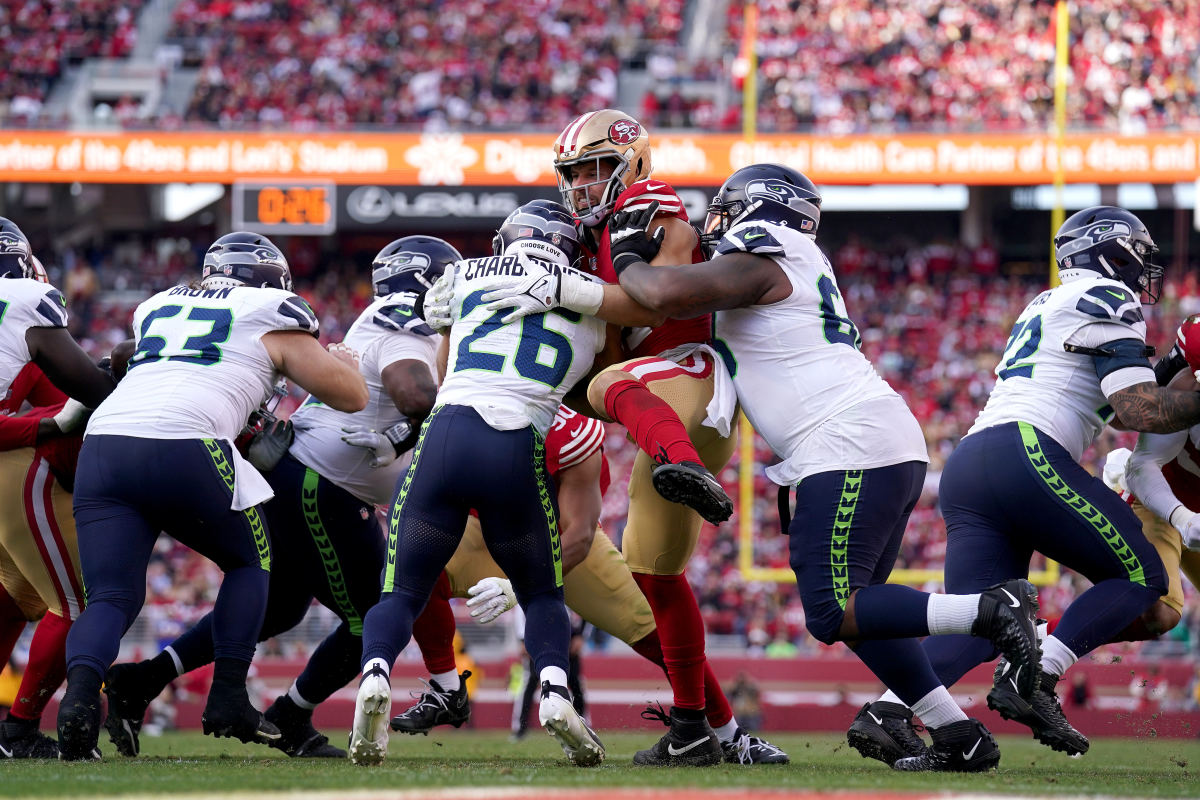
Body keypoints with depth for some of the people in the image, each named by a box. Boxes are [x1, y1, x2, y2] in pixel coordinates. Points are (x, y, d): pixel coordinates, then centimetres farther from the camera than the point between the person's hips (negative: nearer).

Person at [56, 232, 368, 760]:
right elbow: (352, 397, 23)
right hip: (183, 447, -4)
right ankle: (228, 698, 11)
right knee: (250, 560, 21)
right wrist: (344, 359, 45)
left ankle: (79, 691, -23)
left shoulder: (157, 308, 31)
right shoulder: (272, 318, 18)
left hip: (102, 442, 4)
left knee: (111, 597, 7)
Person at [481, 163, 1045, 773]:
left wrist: (628, 261, 3)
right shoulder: (794, 268, 26)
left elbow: (669, 295, -18)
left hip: (852, 448, -10)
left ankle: (991, 610, -20)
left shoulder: (762, 256, -3)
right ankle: (958, 735, 7)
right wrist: (566, 293, 25)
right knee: (855, 608, 14)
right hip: (893, 450, 10)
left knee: (833, 613, -12)